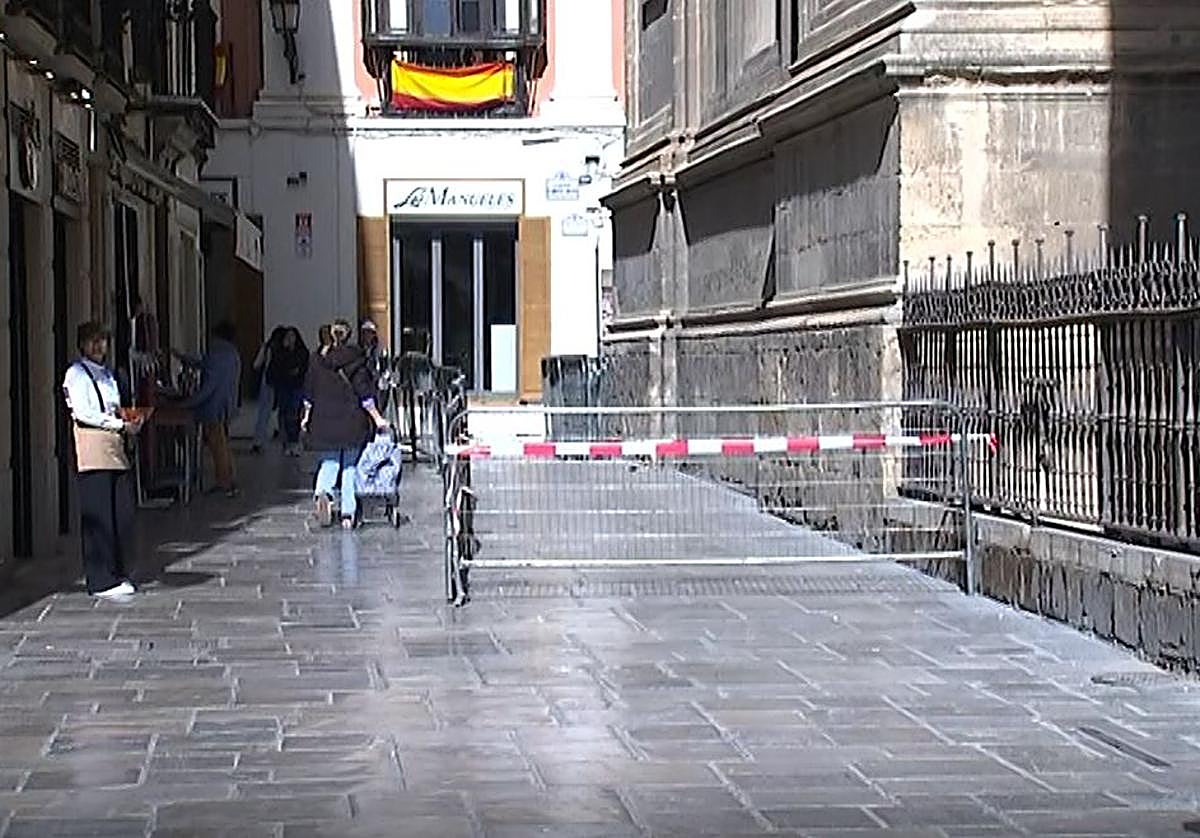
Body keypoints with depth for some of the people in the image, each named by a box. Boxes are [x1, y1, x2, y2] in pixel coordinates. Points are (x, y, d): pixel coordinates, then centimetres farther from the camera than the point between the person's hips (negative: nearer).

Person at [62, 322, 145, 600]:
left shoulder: (107, 374, 21)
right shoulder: (76, 373, -3)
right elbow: (83, 412, -13)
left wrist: (129, 420, 3)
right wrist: (121, 424, -13)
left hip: (114, 443, 8)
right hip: (92, 444, -8)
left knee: (123, 512, 6)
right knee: (99, 516, -7)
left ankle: (116, 574, 15)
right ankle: (102, 581, -4)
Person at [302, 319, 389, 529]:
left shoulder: (318, 361, 2)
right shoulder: (356, 361, -5)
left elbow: (309, 393, 8)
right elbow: (365, 393, -7)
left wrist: (307, 416, 20)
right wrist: (377, 418, -1)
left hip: (324, 421, 2)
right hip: (352, 423, -2)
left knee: (329, 462, 12)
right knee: (350, 466, 9)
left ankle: (322, 492, -19)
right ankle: (348, 513, 8)